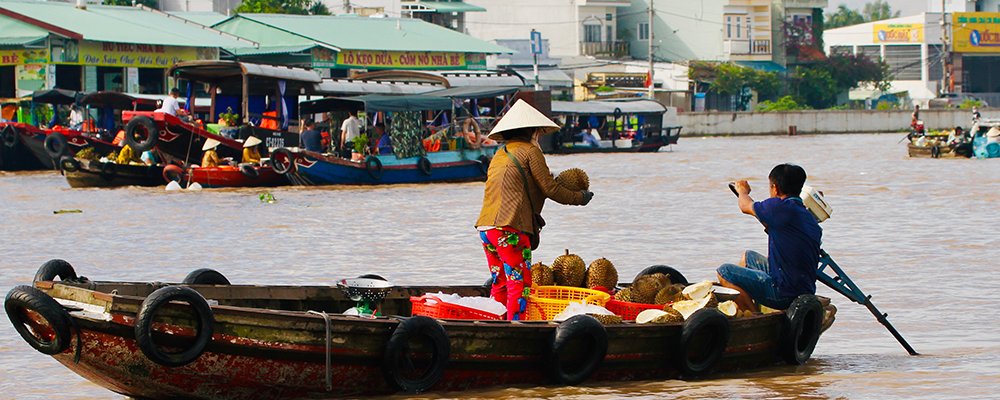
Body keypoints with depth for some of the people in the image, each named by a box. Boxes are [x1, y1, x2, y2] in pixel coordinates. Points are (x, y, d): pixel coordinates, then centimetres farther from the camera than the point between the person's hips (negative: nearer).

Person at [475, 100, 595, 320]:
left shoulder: (500, 155, 22)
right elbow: (549, 189, -1)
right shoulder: (530, 151, 0)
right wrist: (579, 198, 12)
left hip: (486, 227, 8)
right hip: (509, 228, -8)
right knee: (519, 285, -8)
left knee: (500, 283, 14)